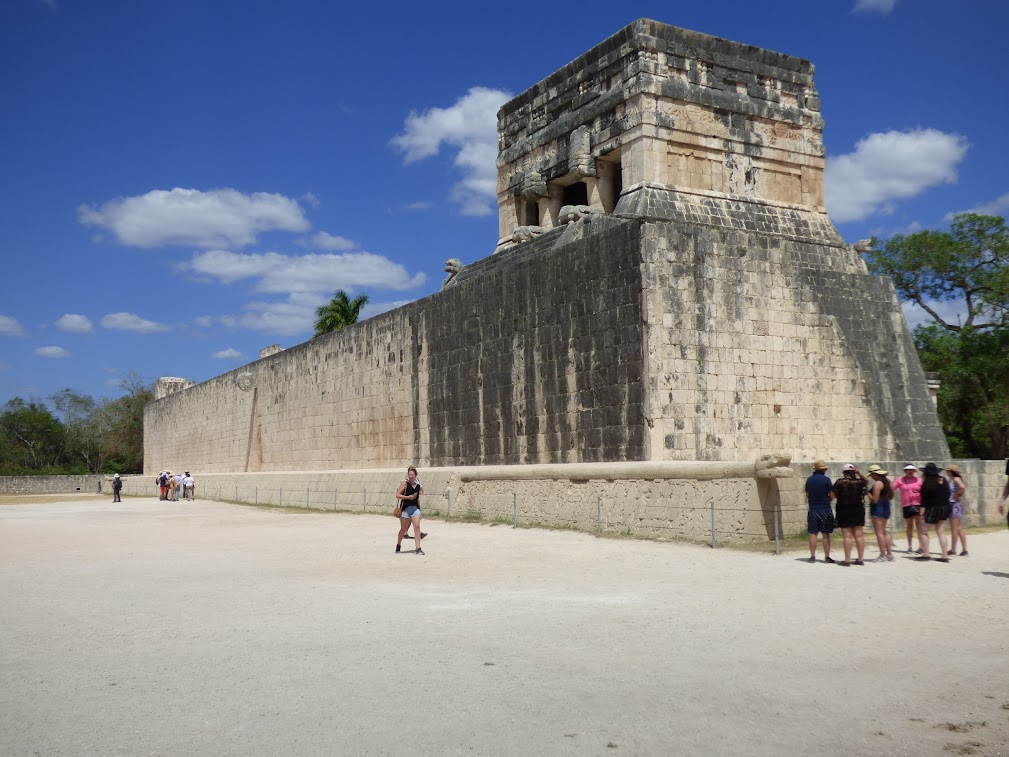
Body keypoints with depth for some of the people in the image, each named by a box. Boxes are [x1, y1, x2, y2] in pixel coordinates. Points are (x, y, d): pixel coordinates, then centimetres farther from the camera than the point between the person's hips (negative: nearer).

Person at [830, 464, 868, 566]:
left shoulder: (840, 482, -10)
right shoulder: (859, 482, 1)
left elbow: (832, 495, -12)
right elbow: (867, 482, 25)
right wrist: (859, 473, 11)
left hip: (844, 511, -4)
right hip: (858, 510, 4)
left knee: (848, 536, -4)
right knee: (859, 535, 9)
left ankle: (847, 560, -4)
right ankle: (861, 559, 13)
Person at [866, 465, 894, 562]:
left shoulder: (877, 483, -15)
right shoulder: (886, 481, 14)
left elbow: (874, 499, -19)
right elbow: (891, 496, 19)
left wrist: (867, 493, -5)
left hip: (878, 509, -10)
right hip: (885, 507, 10)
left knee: (879, 532, -7)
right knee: (884, 532, 17)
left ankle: (882, 556, -9)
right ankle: (889, 554, 18)